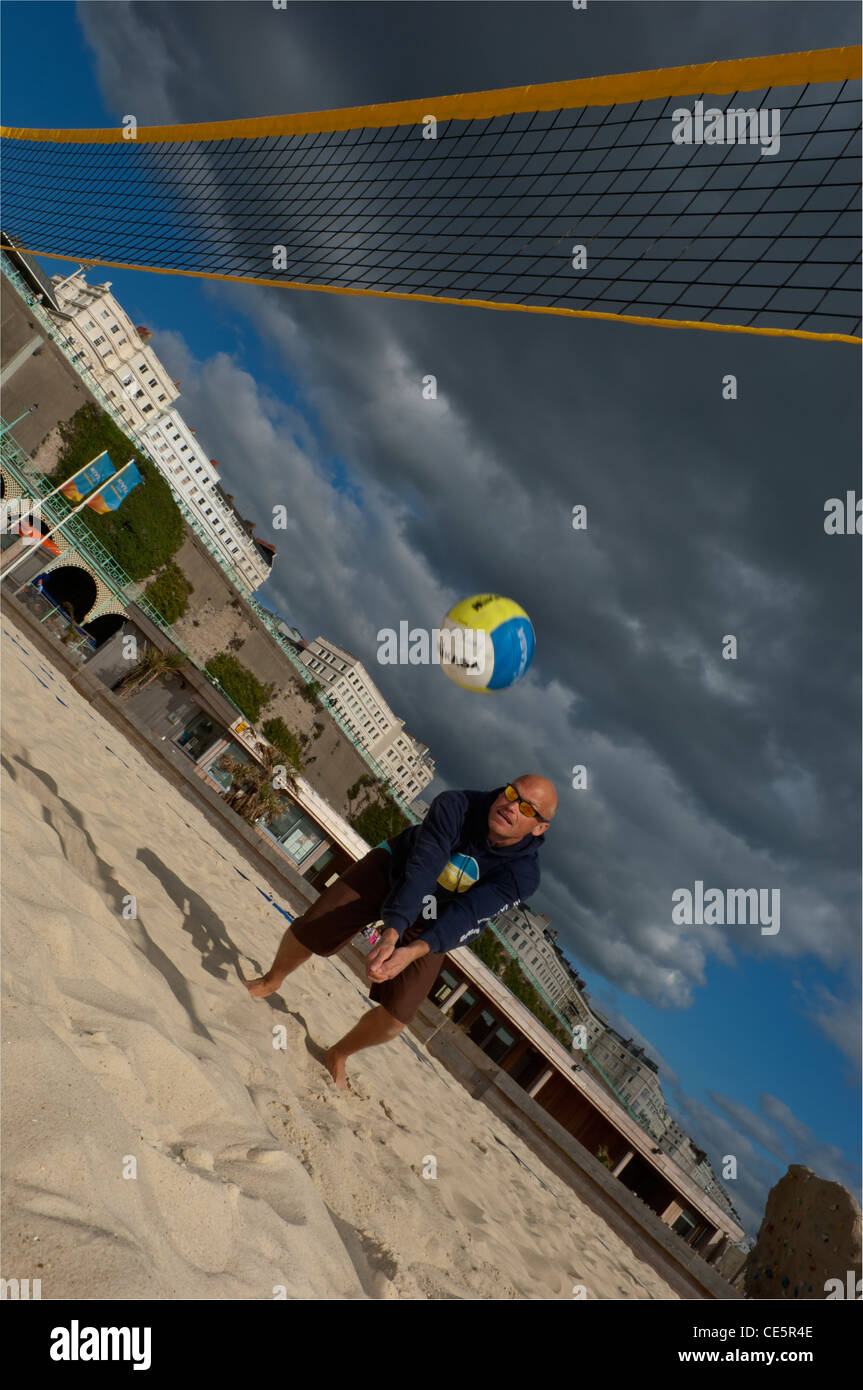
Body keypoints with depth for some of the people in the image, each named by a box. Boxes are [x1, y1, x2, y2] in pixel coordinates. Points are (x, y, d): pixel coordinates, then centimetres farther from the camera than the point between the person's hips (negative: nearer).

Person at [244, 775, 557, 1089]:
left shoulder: (522, 874, -29)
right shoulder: (456, 806, -32)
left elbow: (465, 917, -39)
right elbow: (421, 870, -41)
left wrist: (414, 951, -54)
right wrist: (391, 933, -54)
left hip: (428, 926, 1)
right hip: (391, 871, -1)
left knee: (396, 1015, -9)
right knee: (309, 929, -8)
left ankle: (338, 1056, 24)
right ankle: (271, 981, 28)